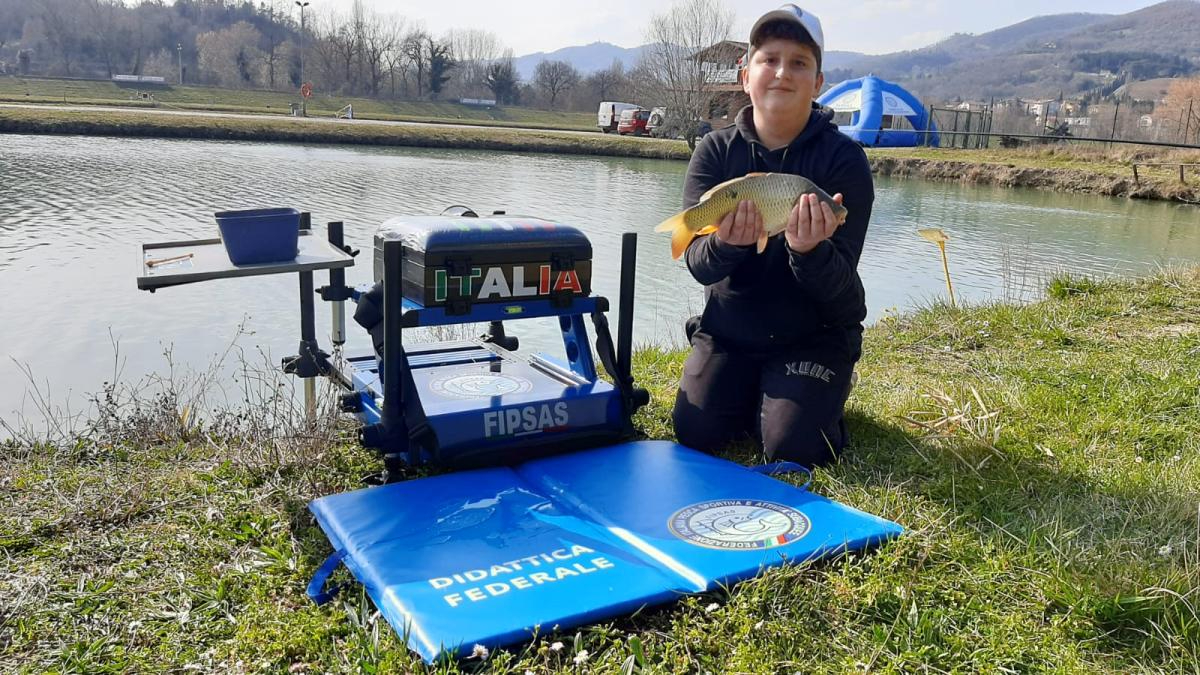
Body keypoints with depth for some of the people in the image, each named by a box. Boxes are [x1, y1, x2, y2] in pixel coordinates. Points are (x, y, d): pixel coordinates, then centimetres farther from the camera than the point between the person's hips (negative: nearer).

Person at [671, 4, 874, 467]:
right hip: (728, 328, 2)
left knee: (792, 449, -16)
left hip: (814, 333, -2)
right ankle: (750, 393, 22)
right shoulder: (715, 151, -6)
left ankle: (822, 396, 17)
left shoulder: (844, 158, -13)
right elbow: (698, 264, -15)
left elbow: (839, 286, -19)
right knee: (696, 436, -10)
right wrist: (726, 243, -39)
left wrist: (809, 250, -42)